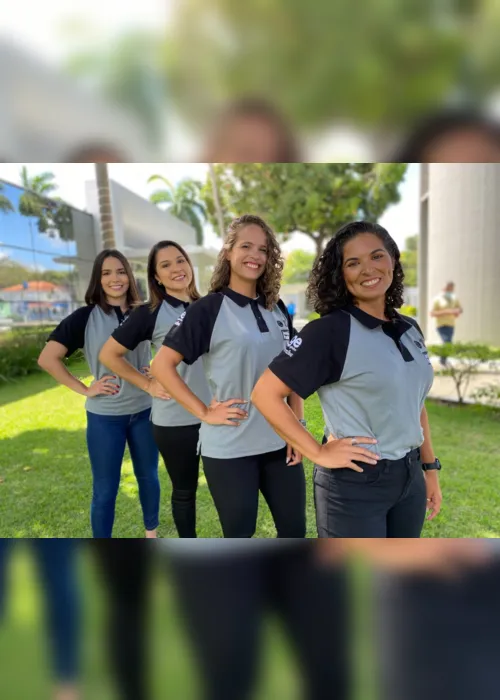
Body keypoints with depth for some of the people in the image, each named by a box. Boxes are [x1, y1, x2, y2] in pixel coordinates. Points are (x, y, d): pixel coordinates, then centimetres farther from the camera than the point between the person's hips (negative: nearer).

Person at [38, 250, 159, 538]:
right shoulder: (85, 317, -8)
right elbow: (48, 358, -9)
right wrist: (84, 389, -11)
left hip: (145, 411, 3)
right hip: (105, 416, -2)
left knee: (148, 477, 17)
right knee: (105, 490, 9)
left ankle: (152, 535, 41)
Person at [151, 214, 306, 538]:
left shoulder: (277, 308, 6)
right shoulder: (209, 308, -10)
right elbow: (162, 364, -11)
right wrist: (204, 412, -14)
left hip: (279, 442, 5)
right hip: (230, 448, -5)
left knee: (294, 530, 16)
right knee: (239, 535, 13)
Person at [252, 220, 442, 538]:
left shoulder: (410, 329, 5)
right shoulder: (331, 330, -17)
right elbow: (265, 393, -20)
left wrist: (430, 467, 14)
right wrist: (318, 453, -19)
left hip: (409, 478, 7)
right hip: (355, 483, -7)